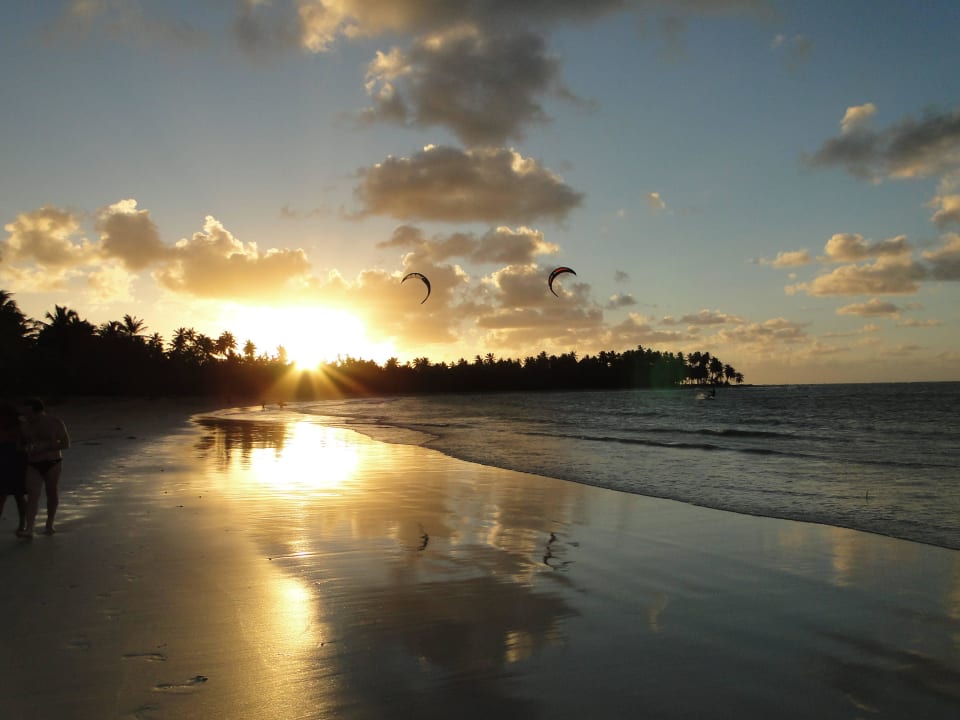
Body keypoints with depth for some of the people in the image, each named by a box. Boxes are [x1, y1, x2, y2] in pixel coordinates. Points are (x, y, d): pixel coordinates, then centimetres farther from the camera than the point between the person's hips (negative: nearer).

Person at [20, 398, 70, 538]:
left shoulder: (55, 423, -6)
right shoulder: (25, 425, 2)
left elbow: (66, 443, -8)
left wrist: (45, 446, -19)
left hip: (52, 464, -1)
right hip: (33, 466, 1)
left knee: (52, 493, 9)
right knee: (33, 495, -12)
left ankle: (49, 524, 26)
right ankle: (28, 529, -18)